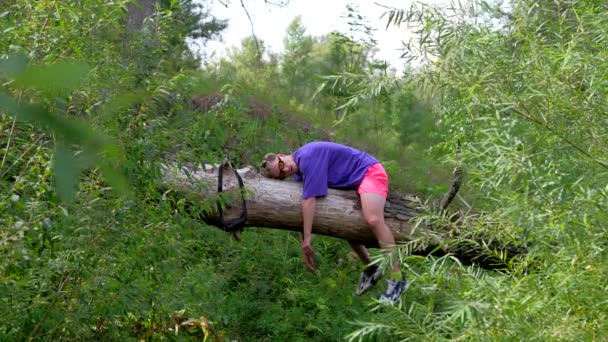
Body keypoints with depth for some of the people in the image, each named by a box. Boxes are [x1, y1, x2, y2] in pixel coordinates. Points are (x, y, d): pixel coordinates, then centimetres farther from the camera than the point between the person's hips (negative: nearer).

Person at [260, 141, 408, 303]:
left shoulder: (306, 157, -25)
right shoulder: (298, 171, 6)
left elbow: (309, 200, -29)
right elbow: (304, 202, 8)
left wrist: (307, 237, -27)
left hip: (369, 171, -10)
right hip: (352, 183, 10)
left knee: (373, 220, -29)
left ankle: (397, 279, -26)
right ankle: (370, 268, 27)